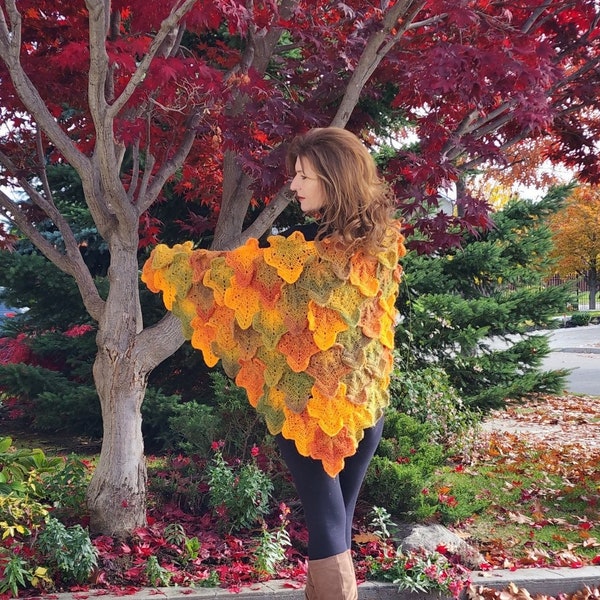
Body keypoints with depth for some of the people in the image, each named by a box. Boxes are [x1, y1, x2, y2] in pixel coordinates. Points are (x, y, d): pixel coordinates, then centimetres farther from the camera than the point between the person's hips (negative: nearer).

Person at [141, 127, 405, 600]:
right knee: (339, 521, 17)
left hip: (307, 405, -5)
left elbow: (230, 270, -8)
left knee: (325, 525, 6)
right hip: (365, 405, 5)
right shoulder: (384, 240, -3)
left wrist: (165, 262, 7)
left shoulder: (302, 248, -20)